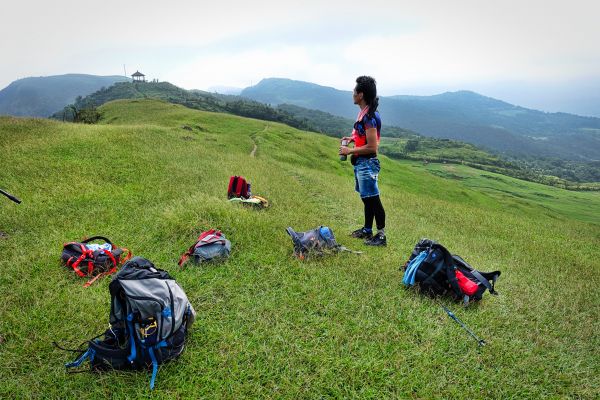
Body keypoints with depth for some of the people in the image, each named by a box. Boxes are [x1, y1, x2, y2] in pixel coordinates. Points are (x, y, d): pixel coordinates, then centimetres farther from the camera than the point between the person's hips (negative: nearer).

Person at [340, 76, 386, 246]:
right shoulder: (364, 113, 10)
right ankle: (367, 230, 30)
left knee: (373, 199, -2)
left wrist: (350, 151, -17)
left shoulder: (369, 116, -21)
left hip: (367, 163, -10)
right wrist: (353, 138, 10)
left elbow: (372, 147, -24)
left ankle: (381, 235, 7)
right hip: (361, 162, 10)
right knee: (367, 198, 18)